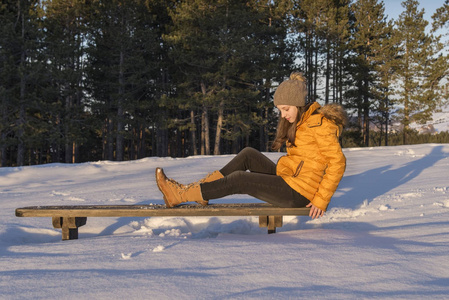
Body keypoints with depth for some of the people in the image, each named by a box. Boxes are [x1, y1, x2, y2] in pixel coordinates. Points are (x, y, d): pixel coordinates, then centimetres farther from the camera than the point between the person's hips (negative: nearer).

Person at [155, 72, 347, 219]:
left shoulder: (319, 124, -16)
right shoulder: (299, 122, 13)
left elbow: (337, 162, -21)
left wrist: (321, 200, -21)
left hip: (299, 194, -9)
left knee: (238, 180, -12)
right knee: (248, 155, 6)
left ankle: (179, 196, -6)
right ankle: (195, 190, 4)